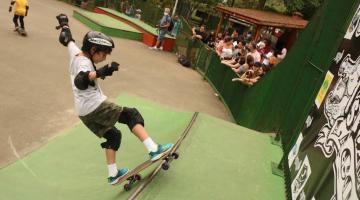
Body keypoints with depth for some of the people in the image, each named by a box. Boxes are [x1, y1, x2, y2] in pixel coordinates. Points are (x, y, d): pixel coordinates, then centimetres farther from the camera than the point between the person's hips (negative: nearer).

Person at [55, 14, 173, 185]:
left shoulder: (75, 52, 8)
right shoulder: (84, 62, -18)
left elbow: (66, 39, 27)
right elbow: (80, 82, -39)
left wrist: (64, 23, 44)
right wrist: (100, 72, -53)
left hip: (84, 112, 10)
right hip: (94, 106, -10)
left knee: (112, 136, 19)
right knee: (131, 115, -7)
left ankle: (113, 174, 24)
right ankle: (153, 149, -19)